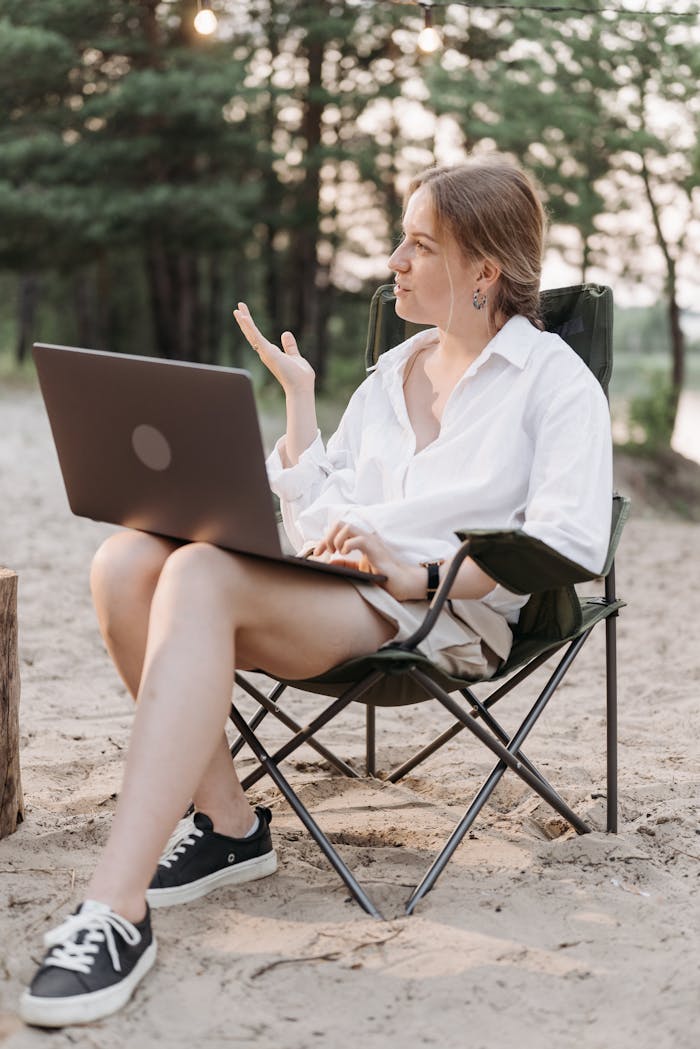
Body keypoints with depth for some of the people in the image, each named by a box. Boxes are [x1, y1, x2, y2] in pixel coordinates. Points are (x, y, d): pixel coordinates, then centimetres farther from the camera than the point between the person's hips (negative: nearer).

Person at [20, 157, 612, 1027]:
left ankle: (116, 908, -38)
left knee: (204, 575, -33)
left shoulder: (555, 379, 6)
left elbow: (571, 541, -10)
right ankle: (225, 823, -12)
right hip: (335, 596, 7)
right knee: (127, 559, -20)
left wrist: (417, 576, -18)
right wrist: (298, 397, 14)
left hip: (439, 617, -7)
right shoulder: (389, 375, 25)